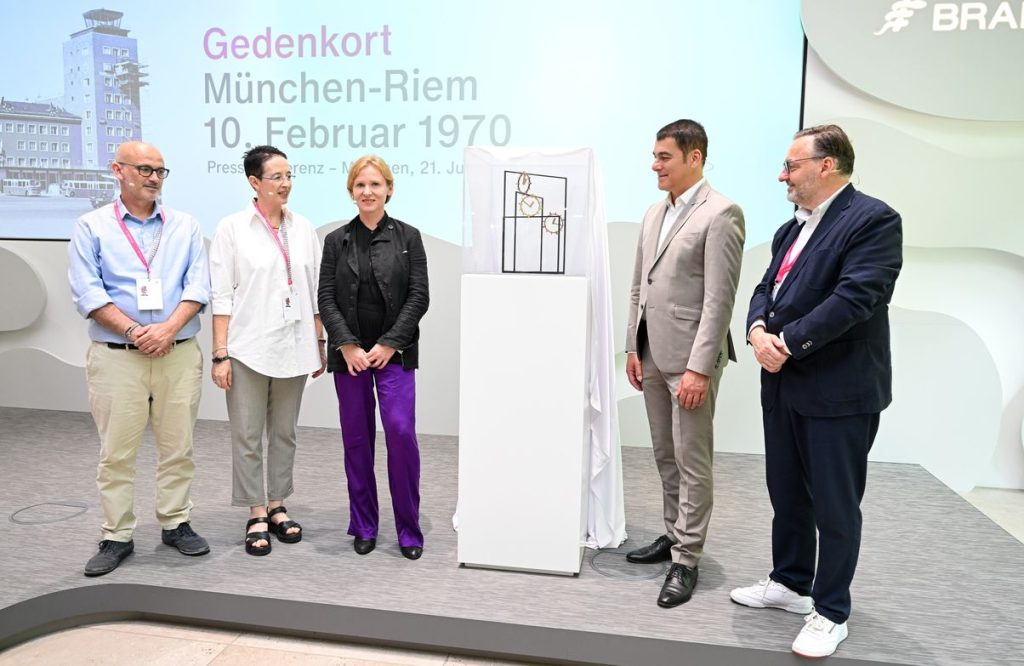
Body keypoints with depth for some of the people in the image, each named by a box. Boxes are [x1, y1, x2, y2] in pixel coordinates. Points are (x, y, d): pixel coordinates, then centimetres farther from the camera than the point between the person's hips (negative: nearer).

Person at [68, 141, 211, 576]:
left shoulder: (185, 227, 10)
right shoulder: (92, 227, 5)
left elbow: (198, 287, 1)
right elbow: (87, 292, -4)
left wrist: (168, 328, -13)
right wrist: (134, 331, -14)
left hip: (179, 355, 2)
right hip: (116, 357, -1)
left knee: (178, 447, 8)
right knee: (116, 452, 4)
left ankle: (176, 524, 22)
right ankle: (117, 537, 15)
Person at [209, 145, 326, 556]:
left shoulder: (303, 228, 7)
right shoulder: (232, 228, -3)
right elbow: (222, 296, -6)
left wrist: (320, 342, 9)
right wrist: (220, 354, -10)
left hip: (293, 348, 4)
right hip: (249, 348, -4)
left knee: (284, 432, 12)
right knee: (247, 436, 3)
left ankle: (277, 507, 26)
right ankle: (256, 516, 16)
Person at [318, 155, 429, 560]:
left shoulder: (407, 237, 3)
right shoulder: (337, 240, 6)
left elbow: (418, 297, -3)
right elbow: (326, 299, 2)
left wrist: (389, 344, -10)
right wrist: (347, 346, -10)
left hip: (394, 352, -2)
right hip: (349, 353, 2)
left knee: (401, 431, -12)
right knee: (356, 439, 6)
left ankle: (408, 530, 2)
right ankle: (364, 527, 20)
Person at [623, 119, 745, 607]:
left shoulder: (720, 214, -11)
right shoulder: (654, 214, 13)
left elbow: (719, 299, -17)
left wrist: (699, 368, -20)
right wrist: (632, 348, 12)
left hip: (690, 358, -8)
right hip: (652, 355, 8)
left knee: (692, 461, 0)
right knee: (666, 456, 17)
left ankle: (686, 560, 10)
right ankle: (674, 534, 31)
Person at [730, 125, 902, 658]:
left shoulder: (873, 220, -12)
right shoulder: (791, 229, 15)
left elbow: (855, 297, -22)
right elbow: (766, 287, 11)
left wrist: (787, 342, -20)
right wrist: (758, 329, -10)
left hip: (838, 390, -8)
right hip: (783, 385, 8)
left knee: (835, 506, 4)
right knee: (787, 494, 18)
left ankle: (831, 612, 20)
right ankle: (791, 583, 35)